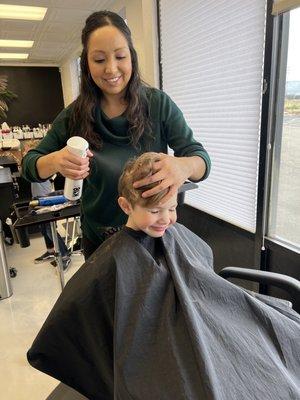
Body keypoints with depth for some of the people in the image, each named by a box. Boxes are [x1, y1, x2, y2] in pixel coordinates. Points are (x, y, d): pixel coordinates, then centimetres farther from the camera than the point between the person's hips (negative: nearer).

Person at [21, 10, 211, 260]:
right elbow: (29, 165, -3)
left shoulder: (159, 104, -13)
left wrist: (183, 167, -40)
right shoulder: (76, 115, -8)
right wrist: (55, 162, -27)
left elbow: (201, 158, -16)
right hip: (99, 238, 2)